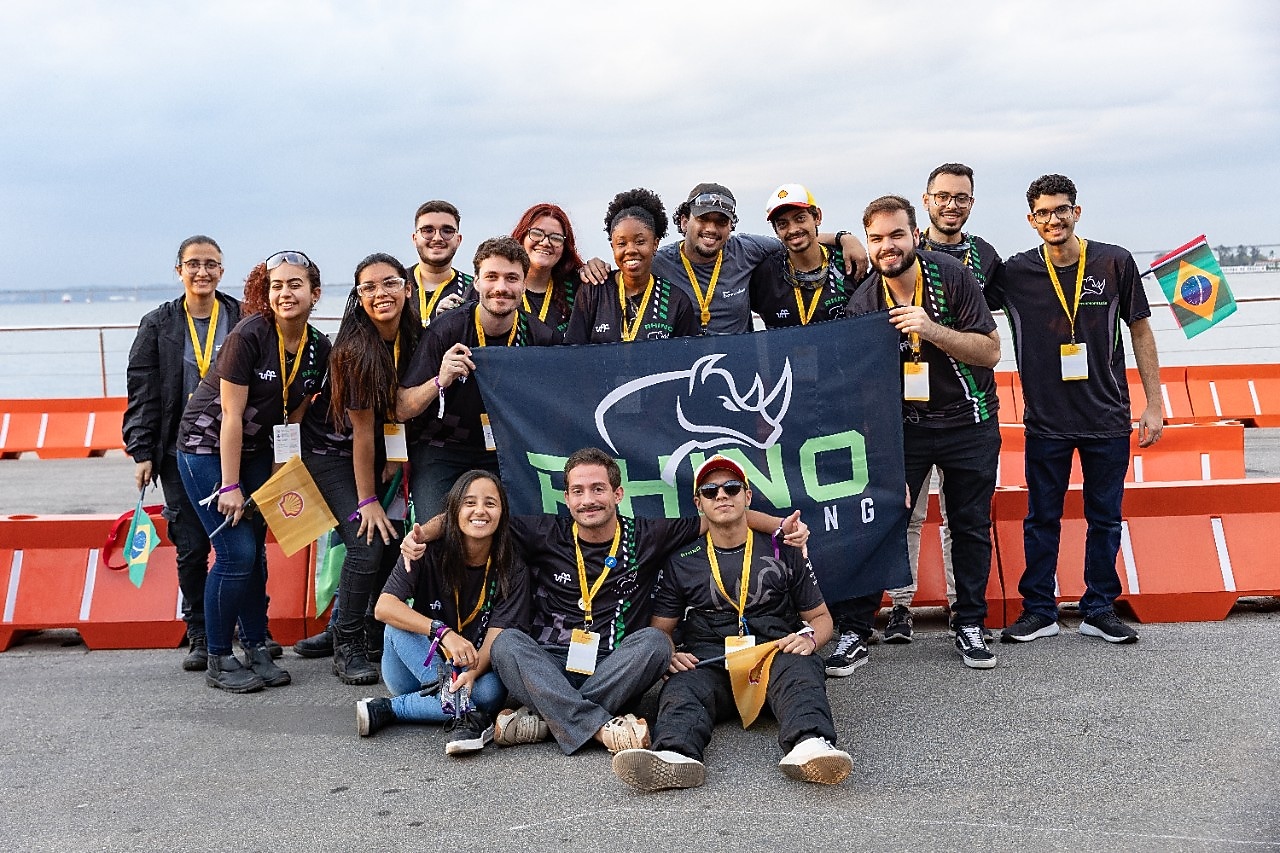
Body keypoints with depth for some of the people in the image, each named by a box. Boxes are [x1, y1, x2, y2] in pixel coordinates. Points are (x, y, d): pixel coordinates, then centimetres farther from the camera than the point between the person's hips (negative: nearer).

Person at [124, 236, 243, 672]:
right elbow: (142, 391, 4)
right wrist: (141, 452, -2)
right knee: (190, 547, 4)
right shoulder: (158, 324, 5)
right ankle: (200, 637, 16)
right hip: (180, 453, 1)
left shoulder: (243, 320, 3)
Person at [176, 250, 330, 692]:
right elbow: (231, 414, -21)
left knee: (255, 552, 8)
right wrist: (230, 486, -19)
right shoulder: (249, 335, -22)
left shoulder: (319, 348, -3)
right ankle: (218, 661, 6)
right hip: (207, 446, -6)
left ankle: (256, 650, 21)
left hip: (256, 451, 6)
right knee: (236, 554, -9)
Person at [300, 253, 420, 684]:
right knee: (367, 543, -16)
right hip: (332, 450, -6)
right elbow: (362, 430, -22)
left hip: (378, 449, 6)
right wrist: (366, 502, -16)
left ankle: (355, 626, 19)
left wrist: (398, 455, -1)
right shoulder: (355, 349, -26)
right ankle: (347, 645, 2)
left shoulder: (414, 336, -9)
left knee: (394, 540, -3)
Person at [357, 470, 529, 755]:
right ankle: (462, 710, -37)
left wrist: (471, 674, -37)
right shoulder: (430, 553, -11)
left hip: (474, 669, 1)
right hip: (416, 668, 0)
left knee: (492, 691, -33)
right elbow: (383, 607, -23)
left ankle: (388, 709, -20)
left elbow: (496, 636, -16)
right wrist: (443, 633, -36)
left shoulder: (513, 571, -7)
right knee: (400, 623, -29)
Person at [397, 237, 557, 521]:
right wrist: (440, 382, -32)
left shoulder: (541, 337, -8)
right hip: (439, 449, -2)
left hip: (505, 452, 2)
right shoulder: (445, 330, -15)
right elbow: (402, 409, -14)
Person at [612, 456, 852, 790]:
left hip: (776, 654, 0)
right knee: (682, 688, -34)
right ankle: (673, 754, -63)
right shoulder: (681, 562, 16)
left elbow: (821, 617, 20)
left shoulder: (783, 551, 17)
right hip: (707, 661, 0)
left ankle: (809, 745, -63)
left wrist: (809, 638, -4)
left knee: (799, 670, -34)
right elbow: (659, 630, 16)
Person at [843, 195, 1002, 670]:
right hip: (903, 427, 0)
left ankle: (969, 624, 24)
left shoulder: (951, 276, -12)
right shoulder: (863, 303, -8)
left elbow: (990, 352, -13)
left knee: (971, 526, 9)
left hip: (969, 422, 0)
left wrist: (931, 329, -28)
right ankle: (855, 626, 7)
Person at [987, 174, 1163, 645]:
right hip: (1046, 421, 0)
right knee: (1041, 519, 8)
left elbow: (1140, 331, 4)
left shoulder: (1114, 262, -2)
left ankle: (1100, 609, 23)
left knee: (1105, 518, 9)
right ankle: (1039, 610, 21)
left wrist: (1154, 404, 2)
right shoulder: (1015, 274, -4)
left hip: (1108, 420, 1)